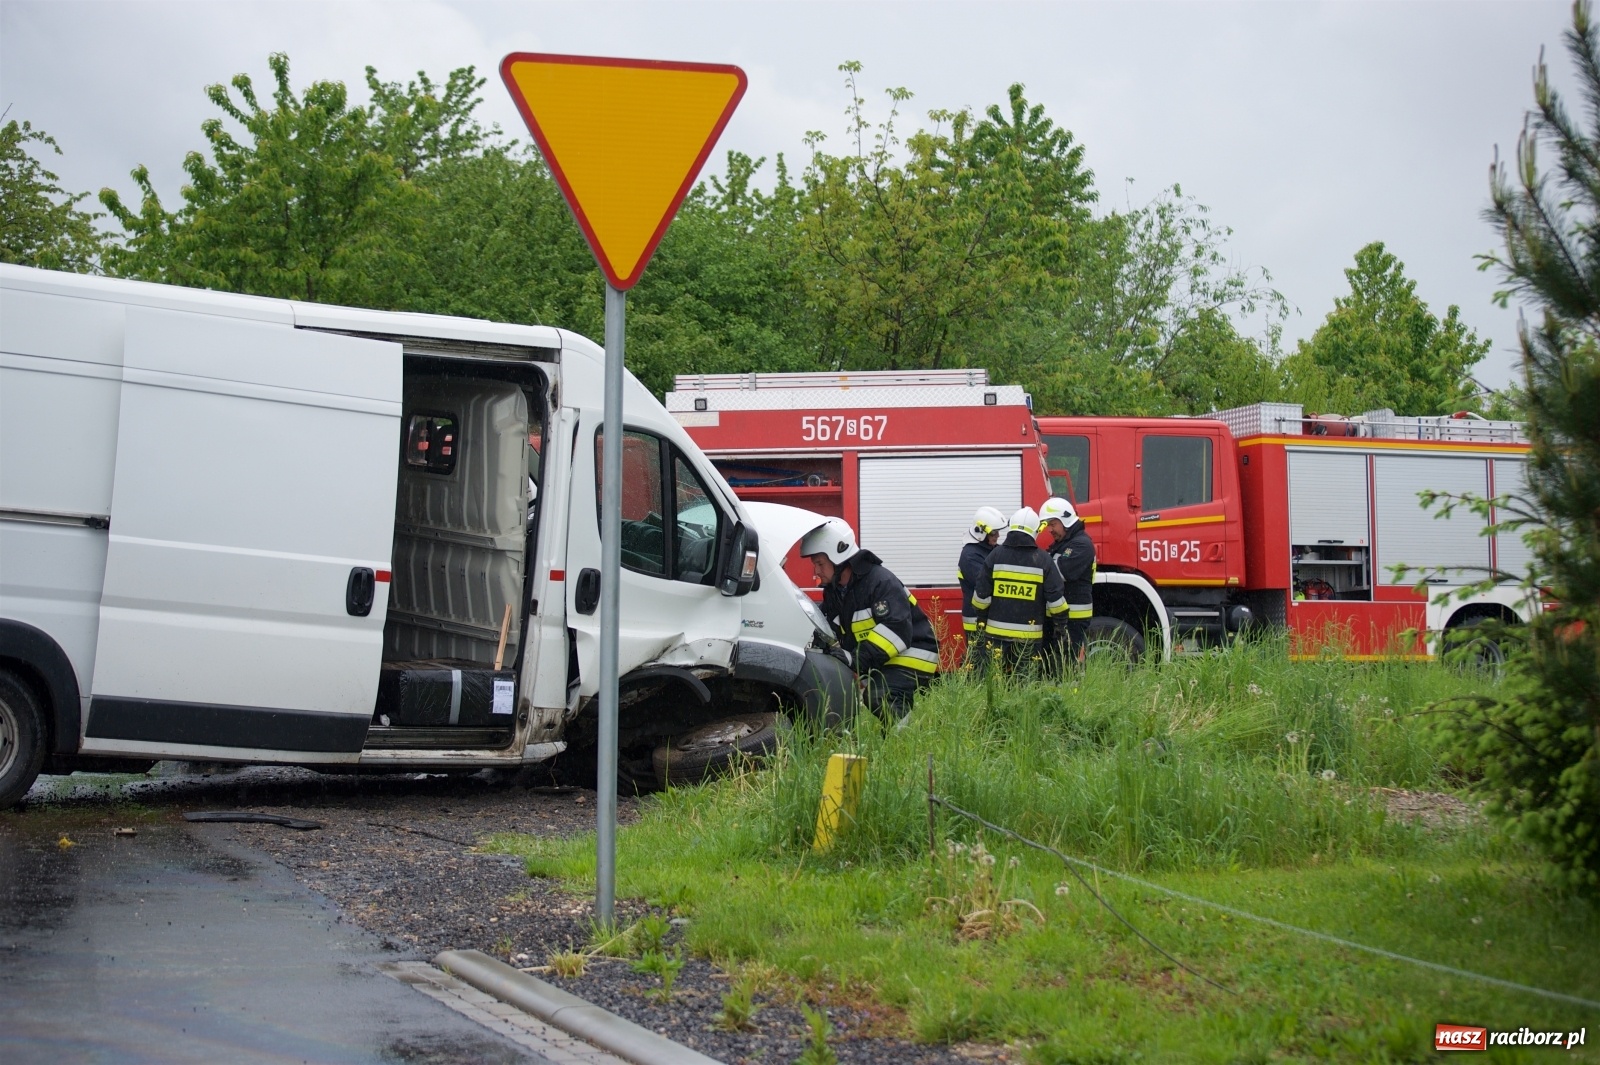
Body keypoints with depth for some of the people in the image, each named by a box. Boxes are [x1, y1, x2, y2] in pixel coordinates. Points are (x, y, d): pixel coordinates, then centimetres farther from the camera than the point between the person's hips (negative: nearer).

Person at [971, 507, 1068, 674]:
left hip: (997, 632, 1)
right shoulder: (1043, 560, -3)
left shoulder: (995, 556, -1)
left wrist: (981, 620, 16)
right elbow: (1055, 599, -2)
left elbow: (981, 595, 0)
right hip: (1030, 634, 0)